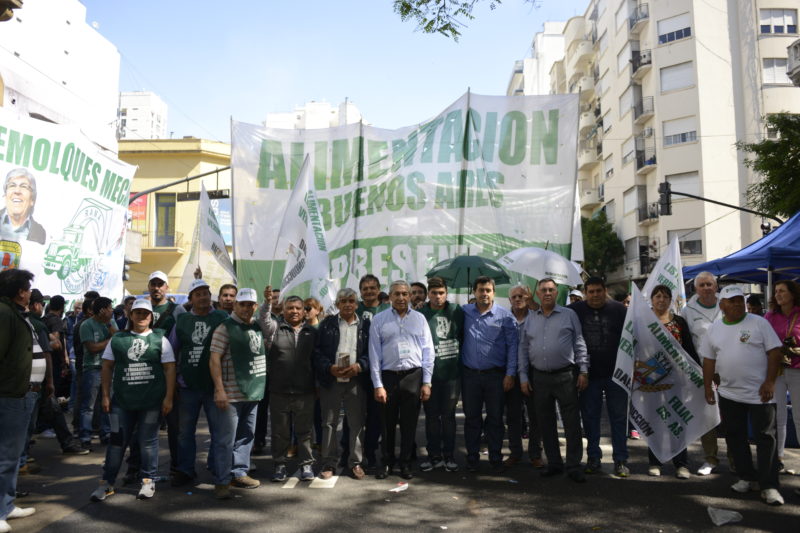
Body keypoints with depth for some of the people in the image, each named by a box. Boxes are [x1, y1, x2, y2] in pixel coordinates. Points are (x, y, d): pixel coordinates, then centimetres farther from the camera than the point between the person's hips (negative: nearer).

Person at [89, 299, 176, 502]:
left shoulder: (160, 340, 2)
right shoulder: (117, 339, 7)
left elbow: (170, 369, -1)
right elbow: (107, 367, 10)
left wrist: (168, 397, -7)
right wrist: (106, 396, 4)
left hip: (151, 402, -1)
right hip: (122, 401, 2)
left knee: (148, 442, 7)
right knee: (117, 441, 7)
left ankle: (148, 481, 21)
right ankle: (107, 482, 19)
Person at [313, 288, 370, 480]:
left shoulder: (366, 325, 7)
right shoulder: (327, 324, 6)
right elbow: (317, 351, 1)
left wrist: (359, 366, -13)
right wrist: (330, 367, -14)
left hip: (356, 381, 0)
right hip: (331, 380, 0)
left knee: (357, 424, 6)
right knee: (329, 423, 6)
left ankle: (356, 462, 19)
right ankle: (329, 462, 18)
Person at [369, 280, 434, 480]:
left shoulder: (419, 319, 5)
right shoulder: (379, 320, 1)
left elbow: (428, 352, 4)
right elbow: (374, 354, 0)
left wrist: (427, 382, -1)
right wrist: (378, 385, -5)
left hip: (413, 376, 1)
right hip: (388, 376, -1)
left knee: (409, 423, 9)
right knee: (387, 423, 9)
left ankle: (406, 462, 25)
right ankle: (387, 462, 27)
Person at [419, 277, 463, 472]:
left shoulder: (456, 311, 0)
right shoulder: (420, 314, -3)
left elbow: (464, 336, 10)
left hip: (452, 371, 0)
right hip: (429, 372, 0)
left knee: (448, 415, 10)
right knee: (431, 415, 10)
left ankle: (449, 456, 22)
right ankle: (434, 456, 23)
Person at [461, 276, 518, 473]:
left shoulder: (505, 315, -1)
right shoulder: (465, 312, 3)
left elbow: (512, 345, -1)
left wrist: (510, 374, -6)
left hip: (495, 375, -1)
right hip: (469, 374, 1)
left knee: (495, 418, 6)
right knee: (471, 417, 9)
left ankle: (496, 458, 19)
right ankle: (472, 457, 21)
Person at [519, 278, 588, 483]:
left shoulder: (569, 315, 2)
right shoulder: (530, 319, 10)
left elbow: (579, 344, 1)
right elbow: (523, 349, 11)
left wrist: (583, 371, -5)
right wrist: (523, 377, 5)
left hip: (565, 375, -3)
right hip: (539, 377, 3)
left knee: (572, 422, -1)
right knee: (545, 423, 10)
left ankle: (573, 466, 9)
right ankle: (554, 463, 22)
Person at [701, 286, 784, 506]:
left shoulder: (759, 323, -4)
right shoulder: (714, 329, 7)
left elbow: (775, 352, -6)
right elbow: (709, 360, 11)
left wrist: (769, 382, -12)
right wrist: (708, 387, 8)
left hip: (759, 393, -4)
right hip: (729, 394, 4)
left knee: (765, 437, -2)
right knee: (735, 437, 10)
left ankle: (769, 486, 4)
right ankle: (748, 478, 23)